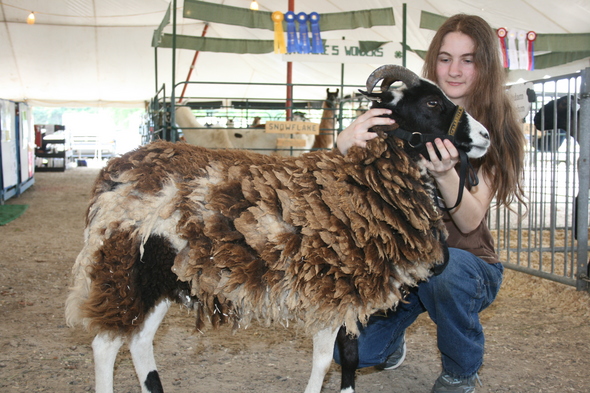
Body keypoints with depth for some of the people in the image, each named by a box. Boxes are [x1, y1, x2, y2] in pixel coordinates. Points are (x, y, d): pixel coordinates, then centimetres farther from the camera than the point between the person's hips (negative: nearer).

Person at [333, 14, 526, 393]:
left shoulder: (498, 130, -8)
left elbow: (470, 222, -19)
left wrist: (445, 174, -39)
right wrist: (348, 142, -40)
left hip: (468, 260, -1)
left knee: (442, 268, -37)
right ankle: (395, 335, 18)